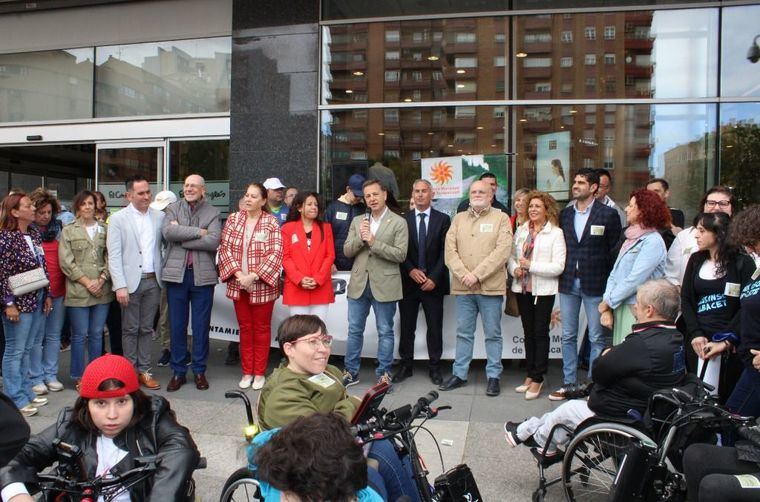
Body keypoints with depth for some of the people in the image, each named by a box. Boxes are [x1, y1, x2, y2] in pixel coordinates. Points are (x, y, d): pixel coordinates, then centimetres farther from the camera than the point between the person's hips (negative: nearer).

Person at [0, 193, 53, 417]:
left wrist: (47, 295, 13)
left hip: (37, 300, 7)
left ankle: (26, 392, 26)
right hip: (19, 302, -7)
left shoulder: (35, 234, 8)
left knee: (26, 350, 16)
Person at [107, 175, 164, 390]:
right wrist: (120, 286, -12)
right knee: (130, 330, 5)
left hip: (153, 280, 3)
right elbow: (114, 255, -6)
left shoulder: (159, 217, 7)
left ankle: (144, 371, 19)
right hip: (131, 281, -3)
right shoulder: (118, 219, -2)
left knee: (146, 329, 10)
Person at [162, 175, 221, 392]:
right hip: (176, 274, 1)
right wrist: (198, 231, -13)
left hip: (202, 275, -1)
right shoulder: (173, 209, 8)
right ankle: (178, 371, 19)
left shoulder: (213, 213, 4)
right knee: (177, 326, 8)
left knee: (201, 326, 6)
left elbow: (213, 241, -12)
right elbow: (168, 232, -11)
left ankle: (199, 370, 19)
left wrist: (181, 237, -10)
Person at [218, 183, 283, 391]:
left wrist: (253, 276, -18)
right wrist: (238, 273, -13)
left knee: (261, 328, 7)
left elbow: (276, 253, -12)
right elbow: (225, 248, 0)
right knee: (245, 328, 12)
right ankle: (247, 372, 22)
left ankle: (259, 373, 18)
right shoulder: (233, 219, 5)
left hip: (263, 285, -3)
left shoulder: (271, 222, -5)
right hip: (238, 285, 3)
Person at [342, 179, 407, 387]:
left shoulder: (398, 223, -3)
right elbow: (347, 251, 6)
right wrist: (360, 238, -13)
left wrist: (373, 242, -19)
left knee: (385, 332, 6)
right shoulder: (357, 221, 10)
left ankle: (383, 373, 18)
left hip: (384, 285, -4)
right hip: (359, 283, 4)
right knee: (354, 330, 10)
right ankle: (351, 371, 23)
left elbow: (400, 254, -12)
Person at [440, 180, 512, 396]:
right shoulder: (459, 219, 13)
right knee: (463, 333, 11)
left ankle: (493, 376, 14)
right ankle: (459, 374, 20)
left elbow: (502, 251, -10)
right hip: (463, 287, 3)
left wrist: (477, 274, -16)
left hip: (490, 286, -3)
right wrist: (464, 274, -11)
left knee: (493, 334, 5)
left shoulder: (501, 218, 2)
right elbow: (450, 250, 4)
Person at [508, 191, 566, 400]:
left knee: (540, 333, 1)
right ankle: (530, 375, 23)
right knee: (528, 332, 13)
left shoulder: (555, 233, -6)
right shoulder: (521, 230, 9)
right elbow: (511, 255, 11)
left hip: (543, 290, -5)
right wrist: (515, 269, -9)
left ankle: (537, 379, 10)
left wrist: (530, 265, -18)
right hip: (523, 288, 5)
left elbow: (558, 266, -13)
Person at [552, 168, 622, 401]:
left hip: (594, 284, -4)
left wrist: (609, 282, -3)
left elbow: (614, 249, -1)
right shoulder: (564, 214, 10)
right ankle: (568, 382, 19)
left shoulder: (608, 214, -3)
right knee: (568, 336, 10)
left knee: (597, 338, 4)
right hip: (568, 283, 4)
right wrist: (563, 272, 2)